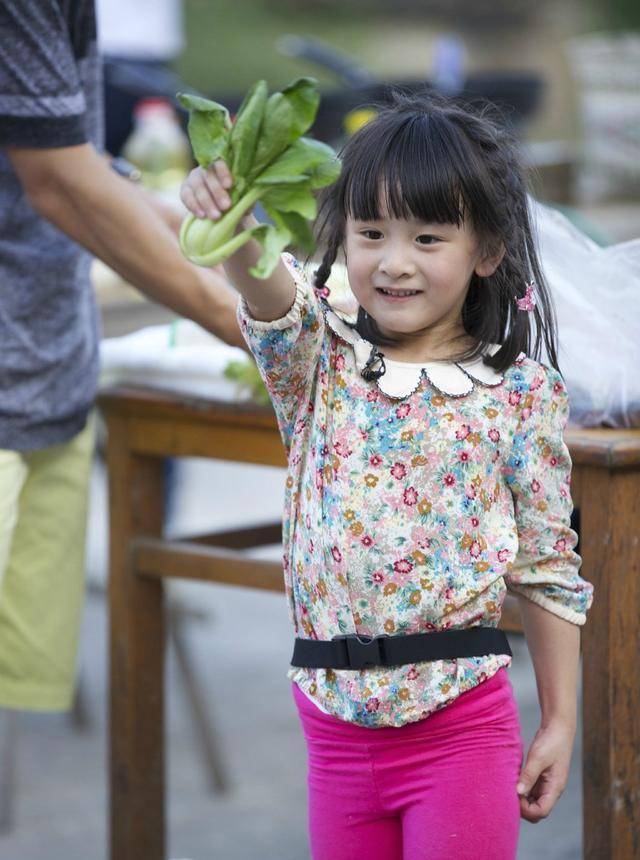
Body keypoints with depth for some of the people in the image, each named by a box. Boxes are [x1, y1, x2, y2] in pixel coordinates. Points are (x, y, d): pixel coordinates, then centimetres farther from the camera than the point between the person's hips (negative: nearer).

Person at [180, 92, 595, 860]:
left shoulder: (520, 394, -3)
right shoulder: (320, 363, 2)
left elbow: (547, 567, 2)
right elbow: (272, 300, -22)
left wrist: (559, 722, 3)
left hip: (461, 727, -3)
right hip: (337, 728, 3)